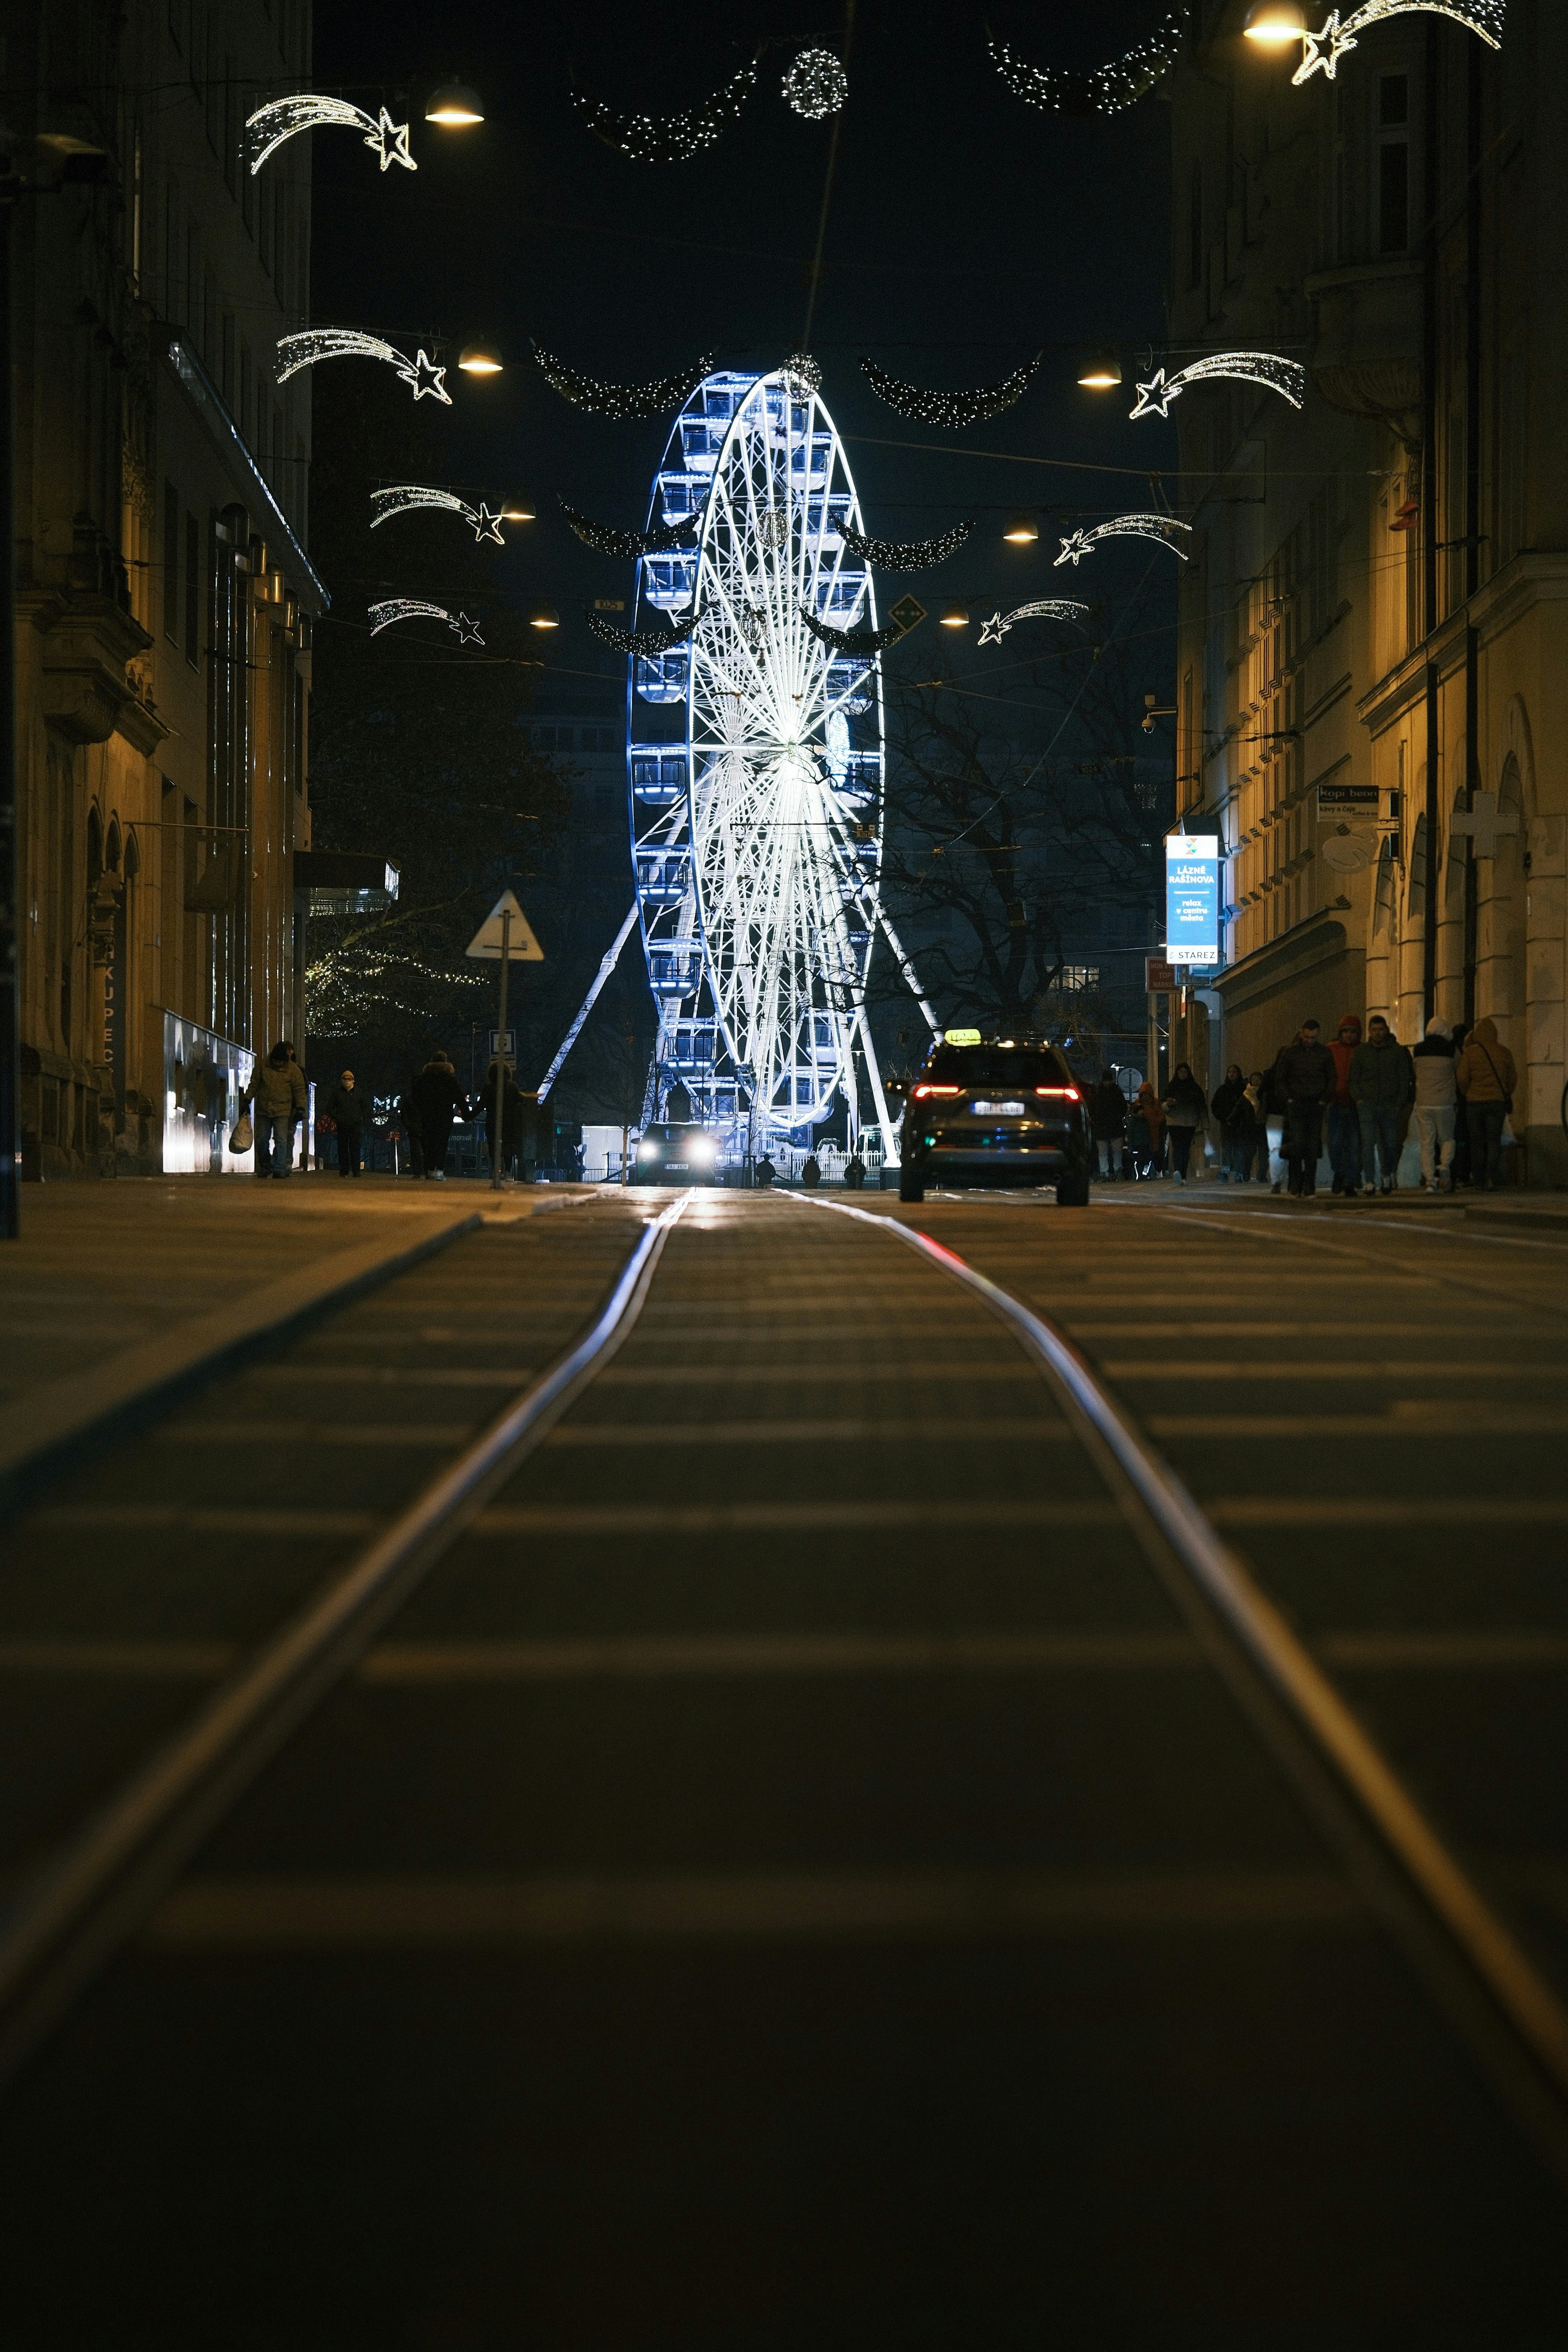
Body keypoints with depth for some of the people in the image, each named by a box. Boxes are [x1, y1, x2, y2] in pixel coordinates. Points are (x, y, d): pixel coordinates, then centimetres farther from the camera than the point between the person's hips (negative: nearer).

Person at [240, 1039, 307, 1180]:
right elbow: (253, 1085, 10)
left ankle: (279, 1169, -4)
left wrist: (301, 1108, -4)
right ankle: (265, 1167, 20)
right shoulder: (262, 1067, 4)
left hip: (283, 1111, -2)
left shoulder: (294, 1070, 0)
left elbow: (300, 1090, 3)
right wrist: (247, 1100, 3)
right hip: (263, 1111, 2)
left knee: (281, 1140, -10)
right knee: (262, 1140, 5)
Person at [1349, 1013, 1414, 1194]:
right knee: (1368, 1142, -10)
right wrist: (1358, 1098, 0)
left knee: (1390, 1144, 6)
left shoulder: (1397, 1051, 6)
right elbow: (1354, 1079, 14)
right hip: (1368, 1104, 0)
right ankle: (1370, 1182, -9)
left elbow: (1405, 1079, 7)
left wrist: (1400, 1103, -2)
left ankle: (1387, 1175, 30)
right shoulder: (1361, 1052, 10)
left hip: (1390, 1105, 0)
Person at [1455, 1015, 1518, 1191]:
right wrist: (1506, 1096, 22)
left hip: (1474, 1102, -1)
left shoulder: (1470, 1053, -6)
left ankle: (1479, 1181, 8)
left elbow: (1461, 1077, -9)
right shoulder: (1503, 1052, 2)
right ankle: (1491, 1178, -11)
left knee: (1477, 1142, 7)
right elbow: (1513, 1077, 9)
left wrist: (1467, 1094, 8)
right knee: (1494, 1140, 4)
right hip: (1497, 1102, 1)